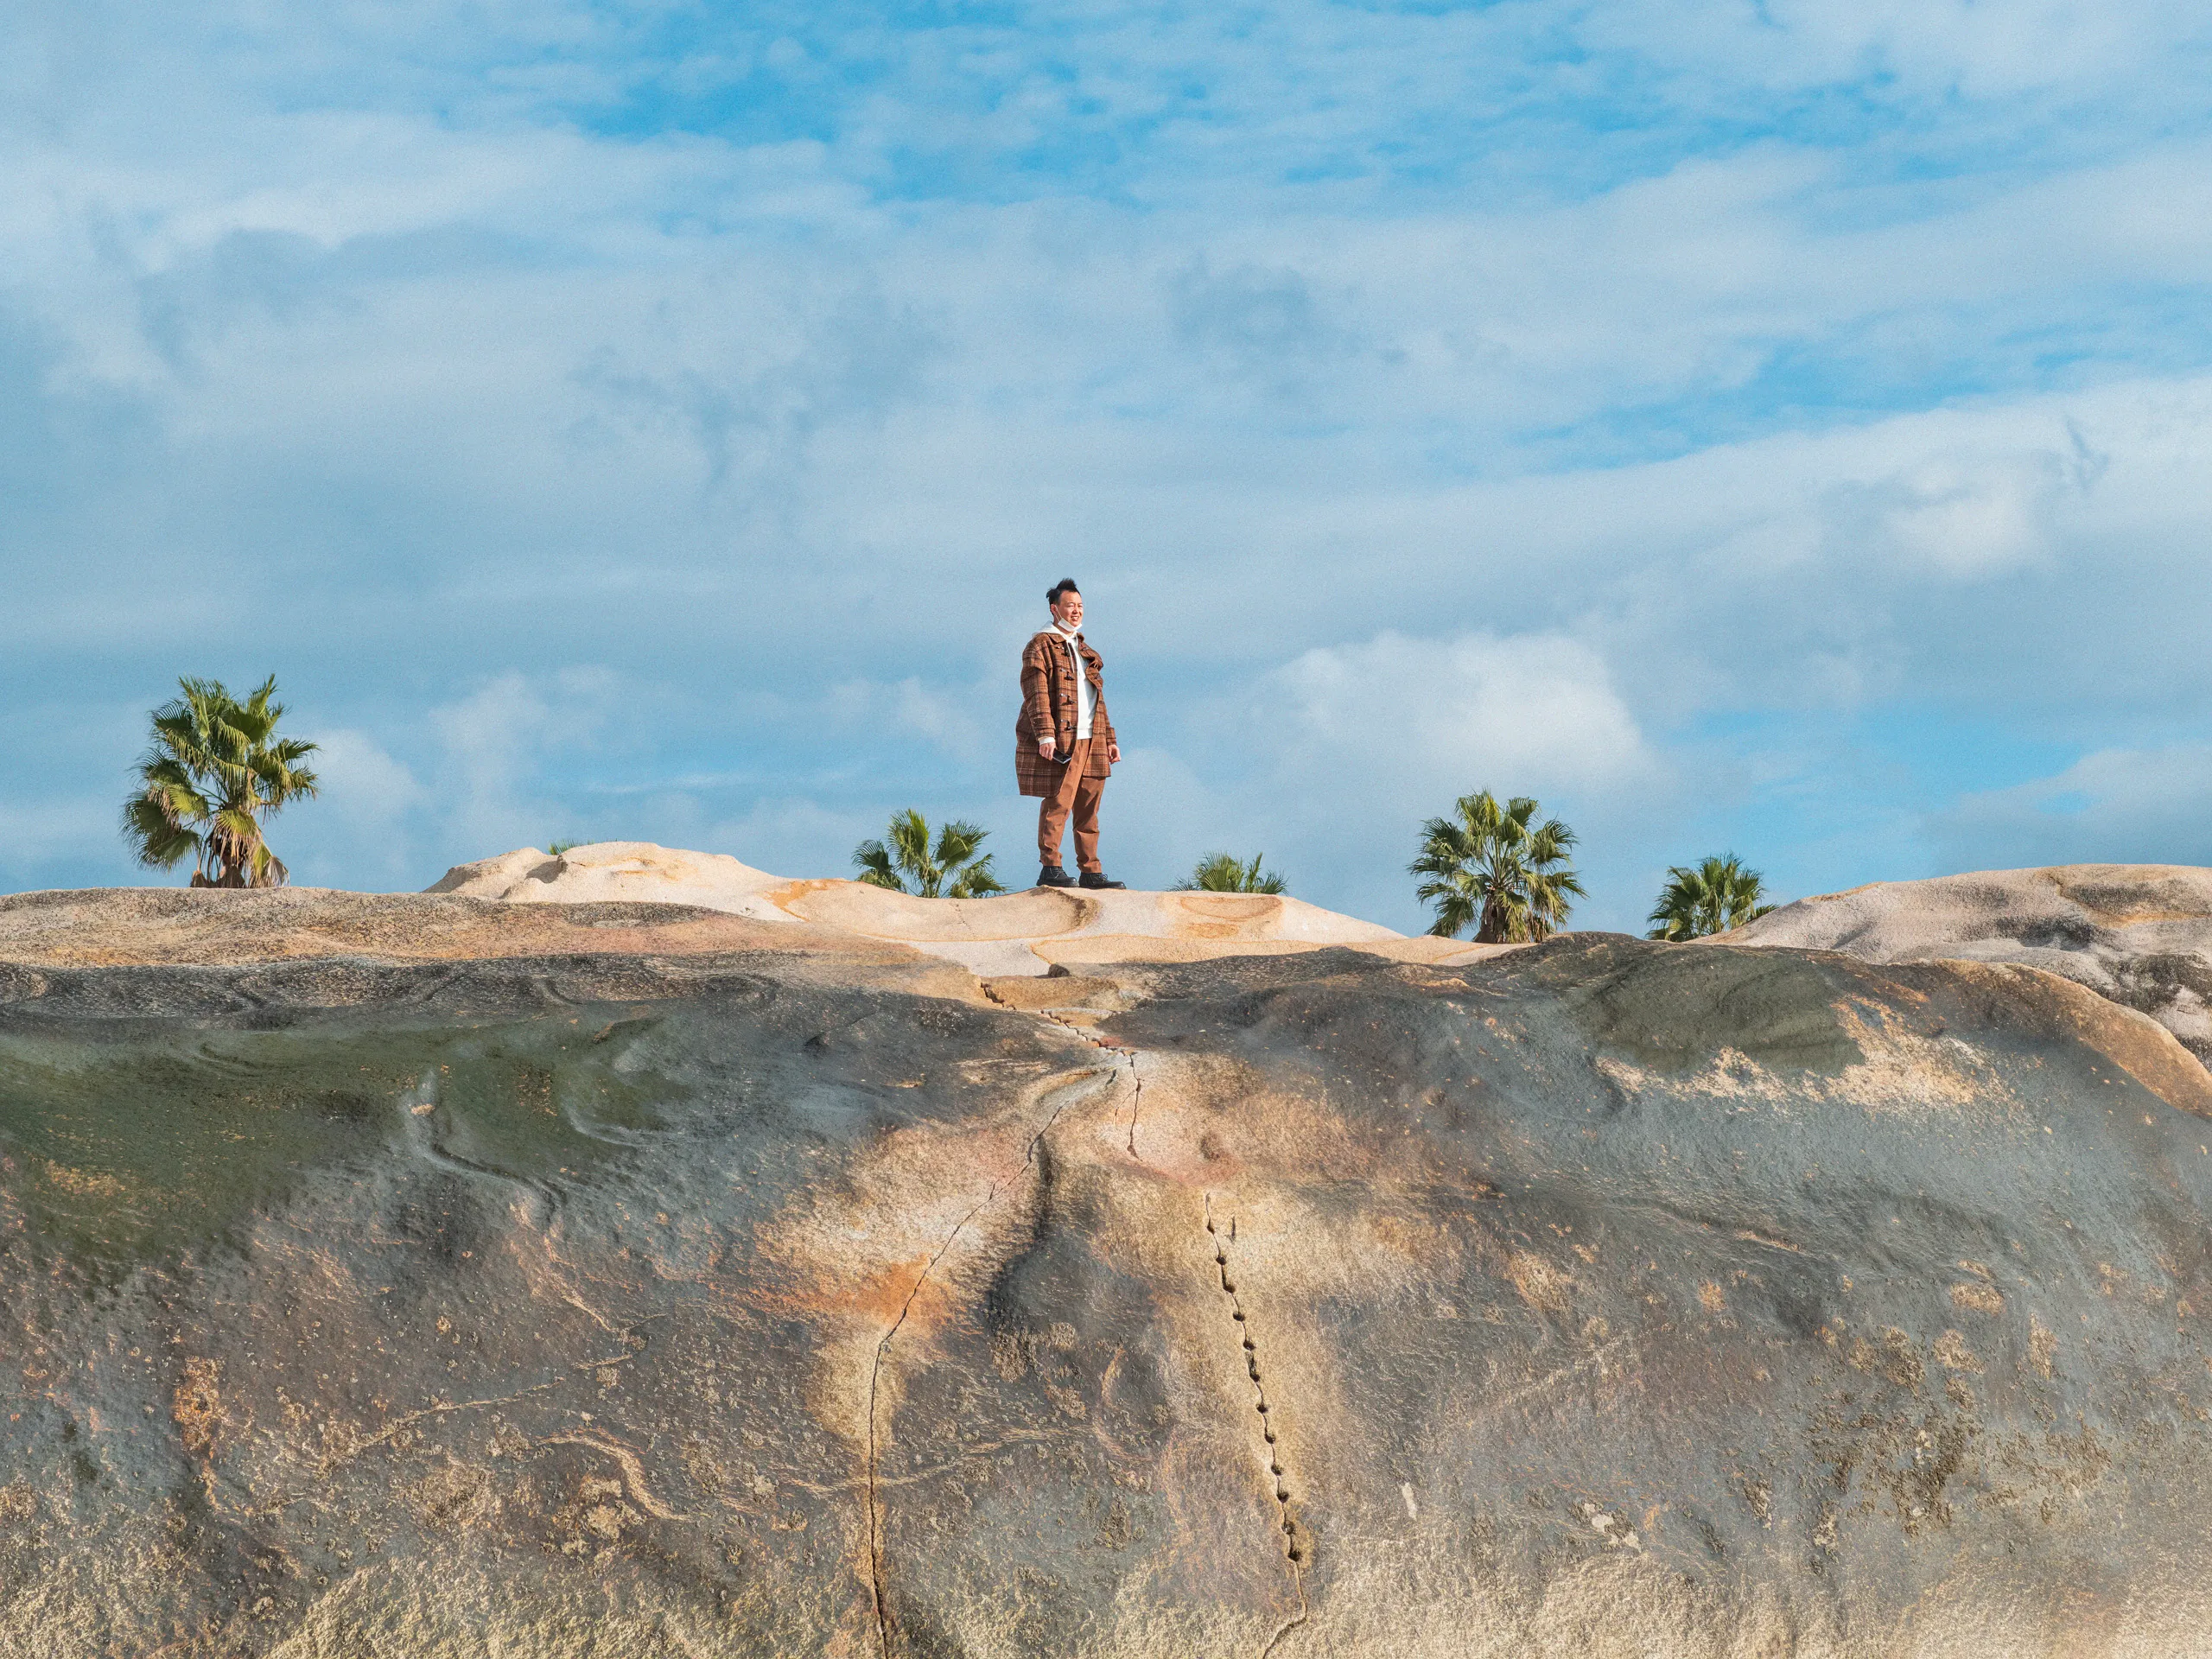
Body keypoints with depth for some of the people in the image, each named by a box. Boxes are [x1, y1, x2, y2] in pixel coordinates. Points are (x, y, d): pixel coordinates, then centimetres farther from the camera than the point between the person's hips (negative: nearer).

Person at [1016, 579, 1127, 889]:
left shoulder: (1085, 651, 23)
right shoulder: (1042, 646, -1)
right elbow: (1036, 693, -11)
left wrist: (1109, 739, 20)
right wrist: (1045, 735, -20)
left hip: (1090, 740, 7)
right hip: (1059, 741, -7)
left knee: (1088, 808, 6)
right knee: (1057, 803, -9)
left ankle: (1091, 872, 8)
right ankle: (1050, 869, -7)